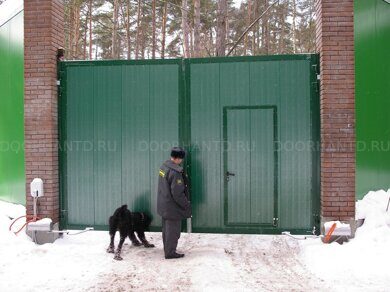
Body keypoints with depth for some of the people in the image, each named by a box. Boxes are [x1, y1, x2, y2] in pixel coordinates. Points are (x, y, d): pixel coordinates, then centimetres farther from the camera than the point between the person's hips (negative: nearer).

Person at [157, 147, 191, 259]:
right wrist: (186, 204, -13)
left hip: (164, 205, 9)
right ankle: (170, 252, 16)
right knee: (173, 230, 5)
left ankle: (167, 249, 36)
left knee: (166, 228, 22)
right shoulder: (175, 172, -27)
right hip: (172, 207, -9)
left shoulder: (164, 166, 2)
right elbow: (177, 193, -25)